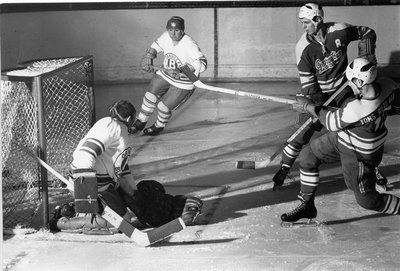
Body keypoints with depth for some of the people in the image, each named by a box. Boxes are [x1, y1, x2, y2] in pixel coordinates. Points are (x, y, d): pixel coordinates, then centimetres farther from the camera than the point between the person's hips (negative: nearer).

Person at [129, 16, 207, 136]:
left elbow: (202, 64, -35)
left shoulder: (189, 45, -29)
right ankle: (141, 122, 17)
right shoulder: (166, 36, -10)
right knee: (150, 96, -7)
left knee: (163, 106, -4)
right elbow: (155, 46, 10)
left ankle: (159, 126, 29)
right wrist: (149, 56, -9)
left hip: (183, 83, -5)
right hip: (165, 75, 5)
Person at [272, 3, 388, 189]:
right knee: (303, 133, -6)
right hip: (317, 94, -1)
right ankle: (284, 168, 9)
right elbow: (307, 80, -13)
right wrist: (318, 104, -20)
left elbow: (367, 33, 1)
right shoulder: (303, 47, -17)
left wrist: (366, 53, -13)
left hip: (342, 90, 1)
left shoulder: (340, 31, -16)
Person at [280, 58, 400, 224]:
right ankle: (307, 206, 28)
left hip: (358, 154, -9)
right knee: (308, 156, 14)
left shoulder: (354, 110, -38)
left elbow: (333, 123, -18)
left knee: (367, 199, 8)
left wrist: (310, 109, -3)